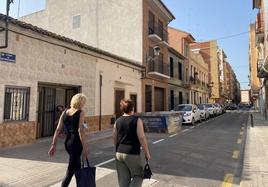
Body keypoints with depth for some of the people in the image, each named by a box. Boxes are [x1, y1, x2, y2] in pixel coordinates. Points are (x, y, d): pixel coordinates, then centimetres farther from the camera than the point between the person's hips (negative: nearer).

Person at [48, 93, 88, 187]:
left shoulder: (65, 112, 6)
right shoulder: (81, 113, -11)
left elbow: (58, 129, 3)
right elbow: (80, 131, -18)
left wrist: (53, 145, 6)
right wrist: (84, 147, -15)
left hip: (67, 142, 7)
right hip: (76, 143, -7)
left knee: (78, 168, 24)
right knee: (70, 172, 1)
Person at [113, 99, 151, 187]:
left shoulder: (117, 121, 4)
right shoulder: (137, 120, -10)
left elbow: (115, 139, 9)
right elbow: (142, 138, -13)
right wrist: (147, 153, -3)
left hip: (119, 153, 5)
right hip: (132, 154, -5)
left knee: (123, 179, 15)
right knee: (138, 176, 16)